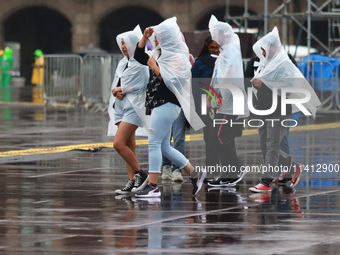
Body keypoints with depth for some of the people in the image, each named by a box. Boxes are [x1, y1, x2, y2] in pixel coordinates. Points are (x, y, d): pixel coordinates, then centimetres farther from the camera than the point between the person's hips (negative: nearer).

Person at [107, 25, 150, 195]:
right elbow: (115, 86, 16)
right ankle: (132, 182, 6)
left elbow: (138, 86, -14)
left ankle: (140, 174, -7)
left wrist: (121, 89, -5)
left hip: (134, 106, -8)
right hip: (121, 106, 8)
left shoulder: (140, 64, -7)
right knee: (129, 147, 5)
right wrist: (116, 91, -6)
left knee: (118, 143, -17)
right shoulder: (123, 63, 18)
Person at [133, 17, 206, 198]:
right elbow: (139, 57, 24)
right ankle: (195, 174, 17)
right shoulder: (162, 55, 16)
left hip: (167, 105, -10)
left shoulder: (176, 58, -11)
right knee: (164, 147, 11)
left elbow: (168, 81, -21)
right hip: (160, 105, 10)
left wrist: (154, 66, -14)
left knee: (154, 143, -13)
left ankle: (153, 186, -14)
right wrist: (144, 37, 13)